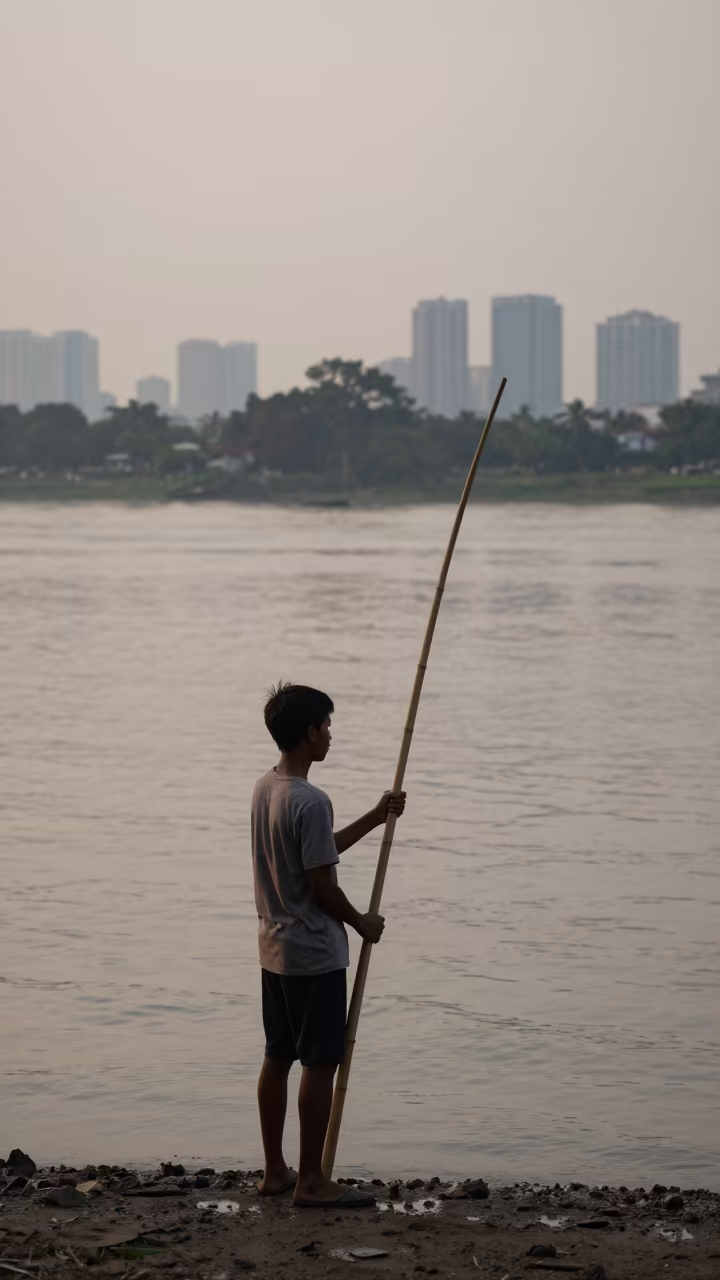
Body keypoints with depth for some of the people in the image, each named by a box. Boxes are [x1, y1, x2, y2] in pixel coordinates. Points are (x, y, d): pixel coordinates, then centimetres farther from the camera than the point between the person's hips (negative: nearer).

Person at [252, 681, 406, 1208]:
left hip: (275, 949, 9)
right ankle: (311, 1180, 4)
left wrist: (375, 819, 21)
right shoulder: (311, 801, -23)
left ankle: (275, 1171, 21)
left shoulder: (266, 788, 7)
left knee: (277, 1059, 14)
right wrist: (362, 923, -4)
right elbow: (322, 884, -20)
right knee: (321, 1064, -1)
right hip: (315, 954, -9)